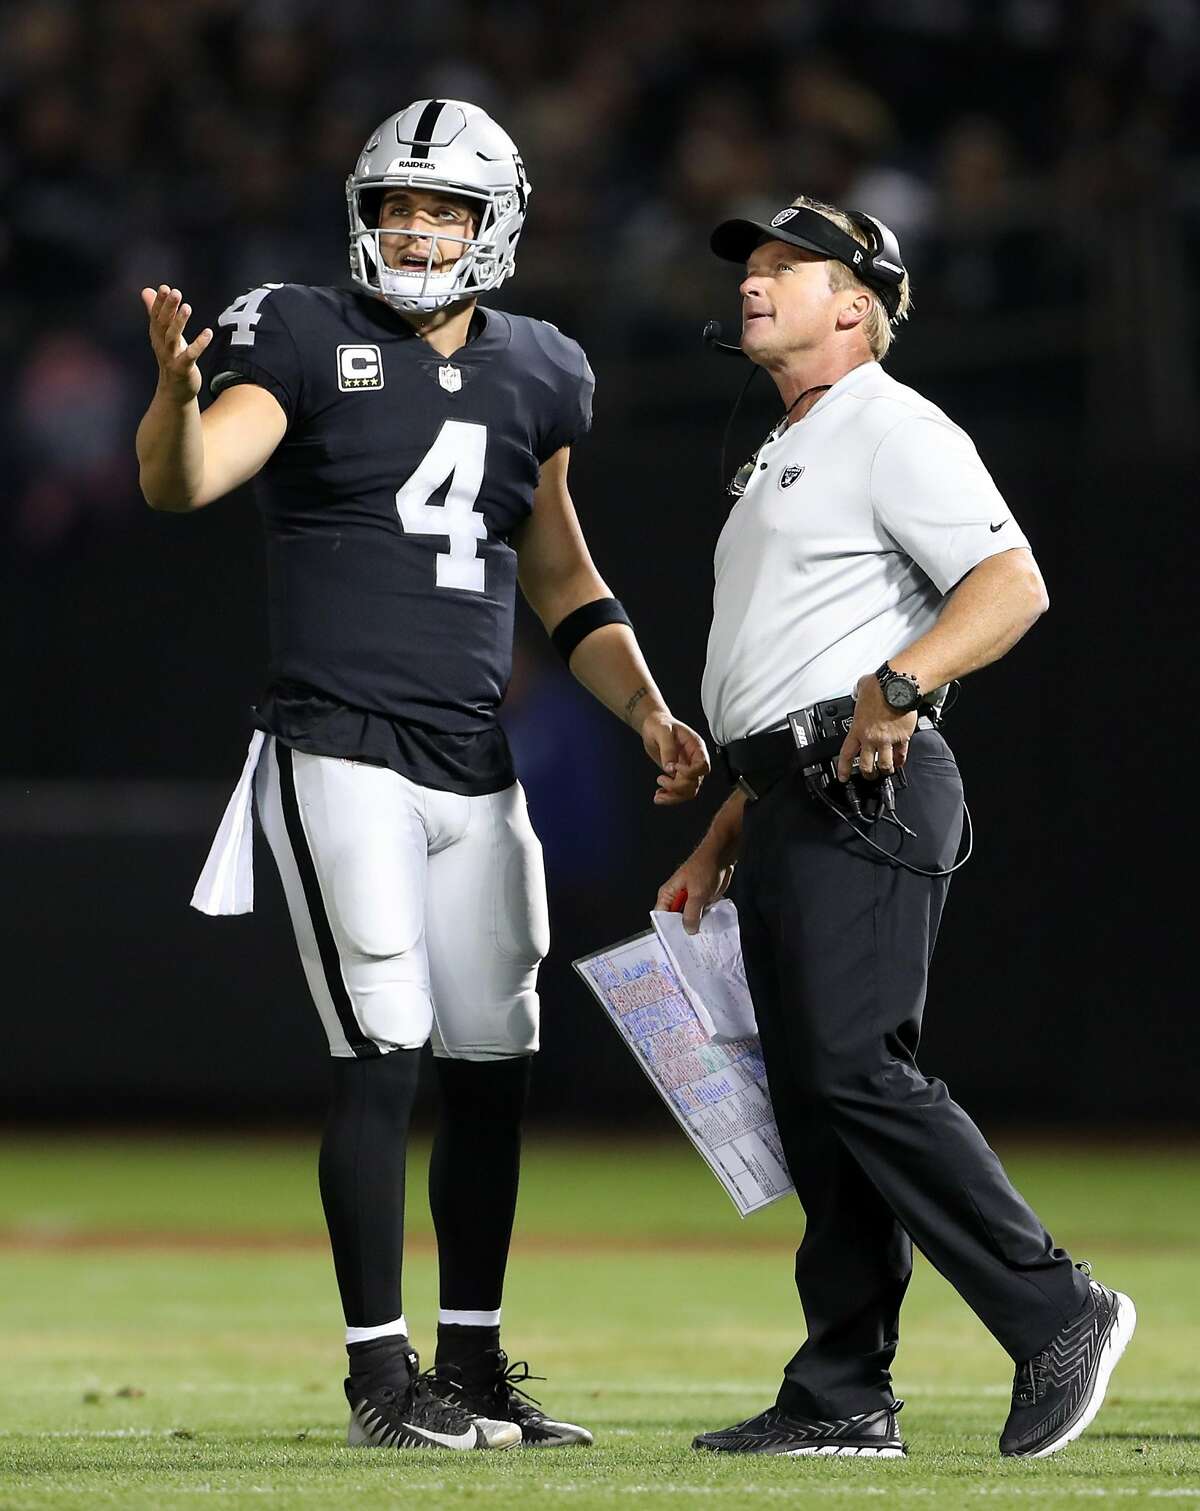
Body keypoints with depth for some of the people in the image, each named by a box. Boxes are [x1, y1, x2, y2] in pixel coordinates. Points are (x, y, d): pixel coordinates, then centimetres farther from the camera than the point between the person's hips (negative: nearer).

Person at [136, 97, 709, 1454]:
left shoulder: (531, 376, 12)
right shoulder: (309, 341, -5)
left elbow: (560, 579, 22)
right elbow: (182, 484, -20)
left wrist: (647, 712, 11)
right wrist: (178, 388, -41)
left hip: (474, 769, 6)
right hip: (339, 754, -6)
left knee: (494, 1064, 7)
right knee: (385, 1057, -11)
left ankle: (472, 1364, 18)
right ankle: (380, 1377, -6)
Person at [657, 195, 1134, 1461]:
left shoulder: (891, 429, -4)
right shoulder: (783, 457, 26)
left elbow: (1014, 585, -18)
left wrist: (899, 685, -30)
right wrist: (715, 849, 24)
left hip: (869, 796, -10)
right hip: (793, 810, 10)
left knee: (855, 1070, -19)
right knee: (811, 1097, 6)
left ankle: (1057, 1317, -16)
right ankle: (840, 1397, 6)